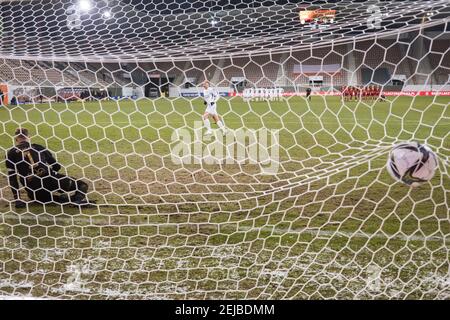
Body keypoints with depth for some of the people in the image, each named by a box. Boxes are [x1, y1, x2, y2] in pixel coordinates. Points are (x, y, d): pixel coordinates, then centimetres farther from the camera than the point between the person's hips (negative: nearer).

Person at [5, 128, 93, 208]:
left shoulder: (11, 153, 13)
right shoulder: (38, 147, 16)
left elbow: (12, 177, 7)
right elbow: (57, 166, 16)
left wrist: (17, 199, 8)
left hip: (32, 188, 0)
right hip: (49, 181, 0)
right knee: (82, 185, 12)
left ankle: (62, 198, -2)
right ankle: (78, 198, -24)